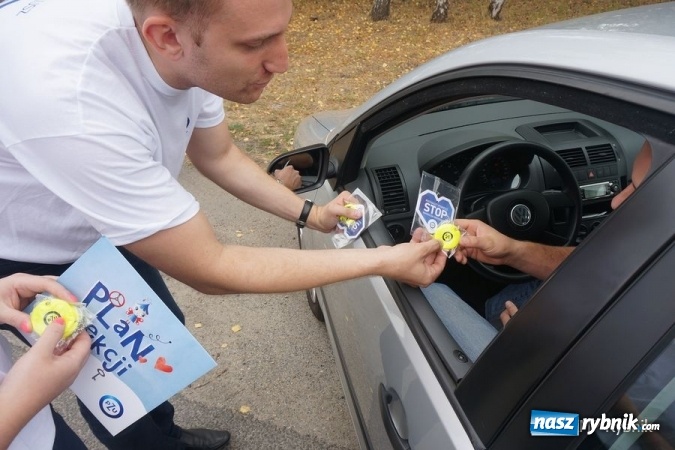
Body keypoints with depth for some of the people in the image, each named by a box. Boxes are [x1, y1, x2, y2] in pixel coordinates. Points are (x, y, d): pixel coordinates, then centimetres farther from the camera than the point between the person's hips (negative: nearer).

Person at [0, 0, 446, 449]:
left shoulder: (188, 52, -21)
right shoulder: (72, 104, -44)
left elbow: (219, 155, -1)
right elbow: (208, 270, -35)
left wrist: (310, 214, -10)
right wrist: (384, 261, -31)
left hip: (100, 227, 7)